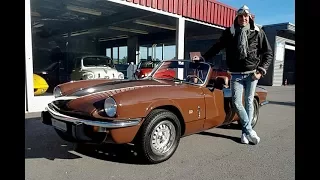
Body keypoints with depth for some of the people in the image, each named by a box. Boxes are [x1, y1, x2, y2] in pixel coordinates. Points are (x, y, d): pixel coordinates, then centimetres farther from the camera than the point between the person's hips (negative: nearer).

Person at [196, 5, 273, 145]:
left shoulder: (258, 32, -1)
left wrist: (261, 71, -7)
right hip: (236, 74, 1)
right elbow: (217, 47, 11)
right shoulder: (229, 32, 2)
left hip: (252, 73, 0)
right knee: (237, 102, -9)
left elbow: (268, 53, 3)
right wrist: (203, 58, 5)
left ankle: (245, 132, 13)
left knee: (249, 102, 3)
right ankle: (250, 131, 1)